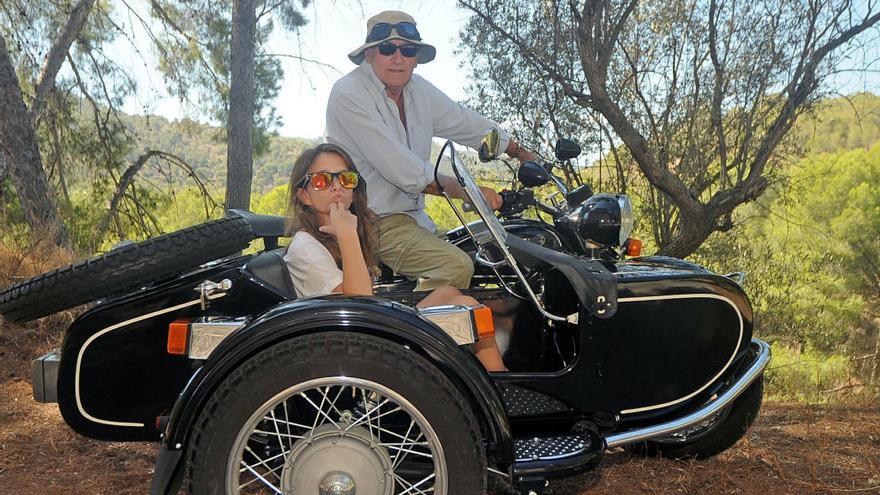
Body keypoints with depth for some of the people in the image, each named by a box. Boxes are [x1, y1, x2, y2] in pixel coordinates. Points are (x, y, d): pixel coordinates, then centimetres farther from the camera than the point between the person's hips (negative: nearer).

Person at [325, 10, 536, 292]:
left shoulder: (419, 90, 9)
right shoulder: (348, 93, -14)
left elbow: (465, 123, 21)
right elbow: (400, 169, -22)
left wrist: (523, 154, 24)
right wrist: (469, 191, -23)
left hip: (410, 214, 8)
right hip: (372, 220, -8)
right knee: (456, 266, -25)